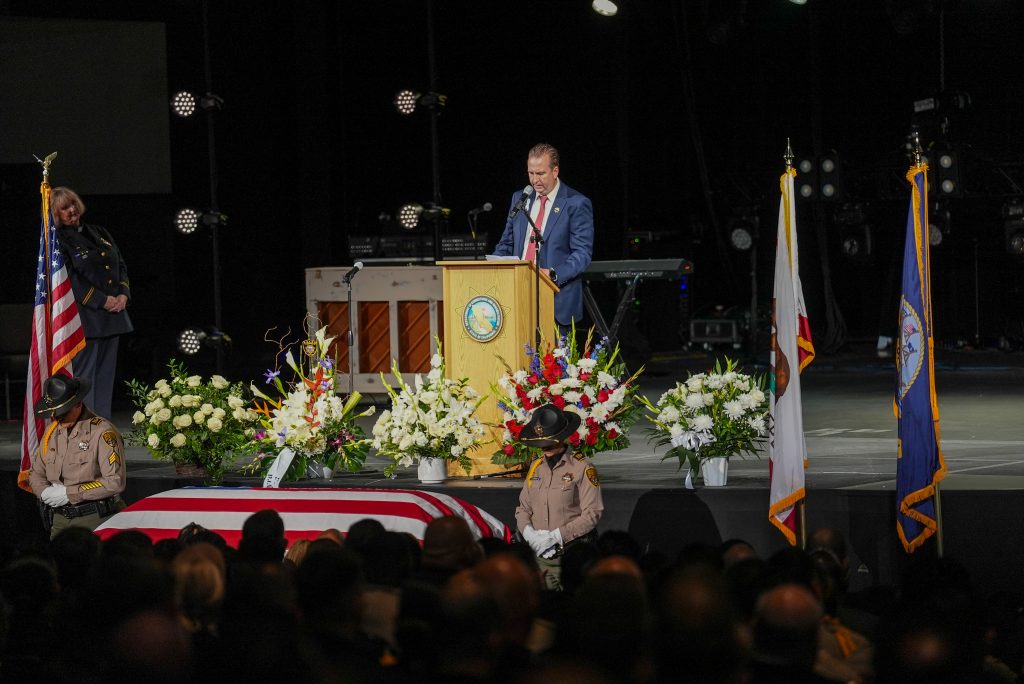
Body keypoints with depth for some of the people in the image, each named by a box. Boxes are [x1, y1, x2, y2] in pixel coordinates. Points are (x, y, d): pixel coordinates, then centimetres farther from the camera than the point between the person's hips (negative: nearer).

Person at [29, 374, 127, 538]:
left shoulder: (102, 431, -10)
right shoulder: (52, 431, 12)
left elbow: (115, 482, -17)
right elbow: (36, 474, 21)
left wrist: (69, 494, -15)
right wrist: (46, 492, -4)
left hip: (94, 520, -6)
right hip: (60, 521, 6)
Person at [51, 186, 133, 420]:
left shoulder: (99, 233, 17)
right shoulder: (58, 241, -4)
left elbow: (121, 266, 17)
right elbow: (69, 280, -13)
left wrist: (124, 295, -1)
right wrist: (102, 301, -16)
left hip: (113, 314, 7)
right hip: (85, 317, -7)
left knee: (105, 376, 6)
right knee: (84, 377, -8)